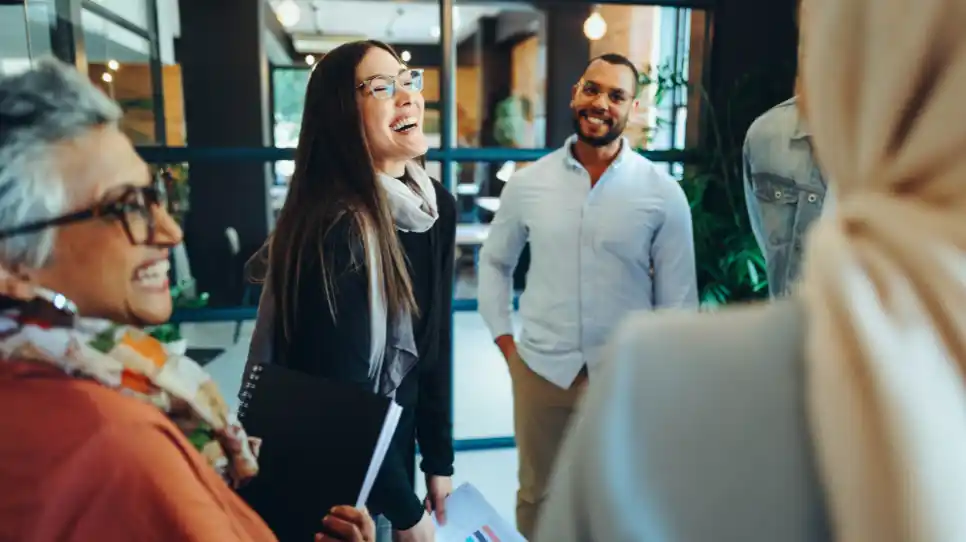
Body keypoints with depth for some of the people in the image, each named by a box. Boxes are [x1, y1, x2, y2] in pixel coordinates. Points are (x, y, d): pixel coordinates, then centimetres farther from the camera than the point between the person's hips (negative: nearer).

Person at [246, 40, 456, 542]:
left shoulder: (437, 205, -3)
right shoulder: (333, 228, -26)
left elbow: (433, 343, 2)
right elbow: (342, 389, -24)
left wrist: (439, 460, 4)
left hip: (394, 442, 7)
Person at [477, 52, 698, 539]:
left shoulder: (663, 193, -7)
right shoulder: (527, 183, -2)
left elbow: (678, 298, -2)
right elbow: (493, 262, 10)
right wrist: (505, 344, 3)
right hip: (539, 372, 2)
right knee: (535, 499, 20)